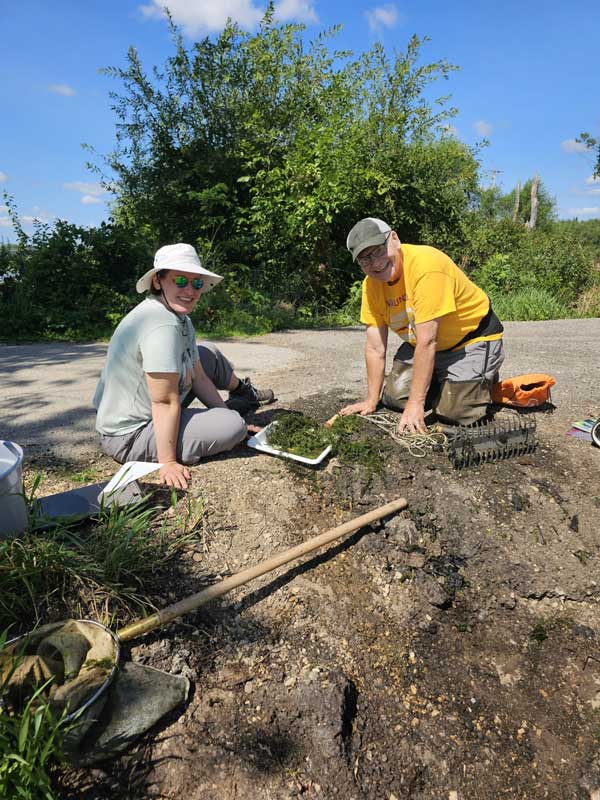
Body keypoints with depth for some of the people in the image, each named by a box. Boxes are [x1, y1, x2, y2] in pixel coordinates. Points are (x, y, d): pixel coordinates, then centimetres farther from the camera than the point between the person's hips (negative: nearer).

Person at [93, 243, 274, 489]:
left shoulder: (181, 318, 1)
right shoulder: (163, 327, -30)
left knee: (208, 353, 14)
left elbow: (198, 377, 6)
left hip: (141, 409, 10)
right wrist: (168, 463, -24)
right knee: (233, 426, -17)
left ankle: (245, 392, 36)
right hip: (128, 437, -10)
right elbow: (165, 403, -29)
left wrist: (226, 412, 8)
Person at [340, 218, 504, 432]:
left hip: (473, 337, -6)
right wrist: (371, 401, -10)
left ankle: (483, 379, 14)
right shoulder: (371, 285, -11)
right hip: (419, 344, 6)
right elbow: (375, 348, -9)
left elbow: (427, 342, -34)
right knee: (394, 398, -4)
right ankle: (440, 381, 23)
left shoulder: (425, 265, -32)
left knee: (455, 413, -18)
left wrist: (416, 403, -32)